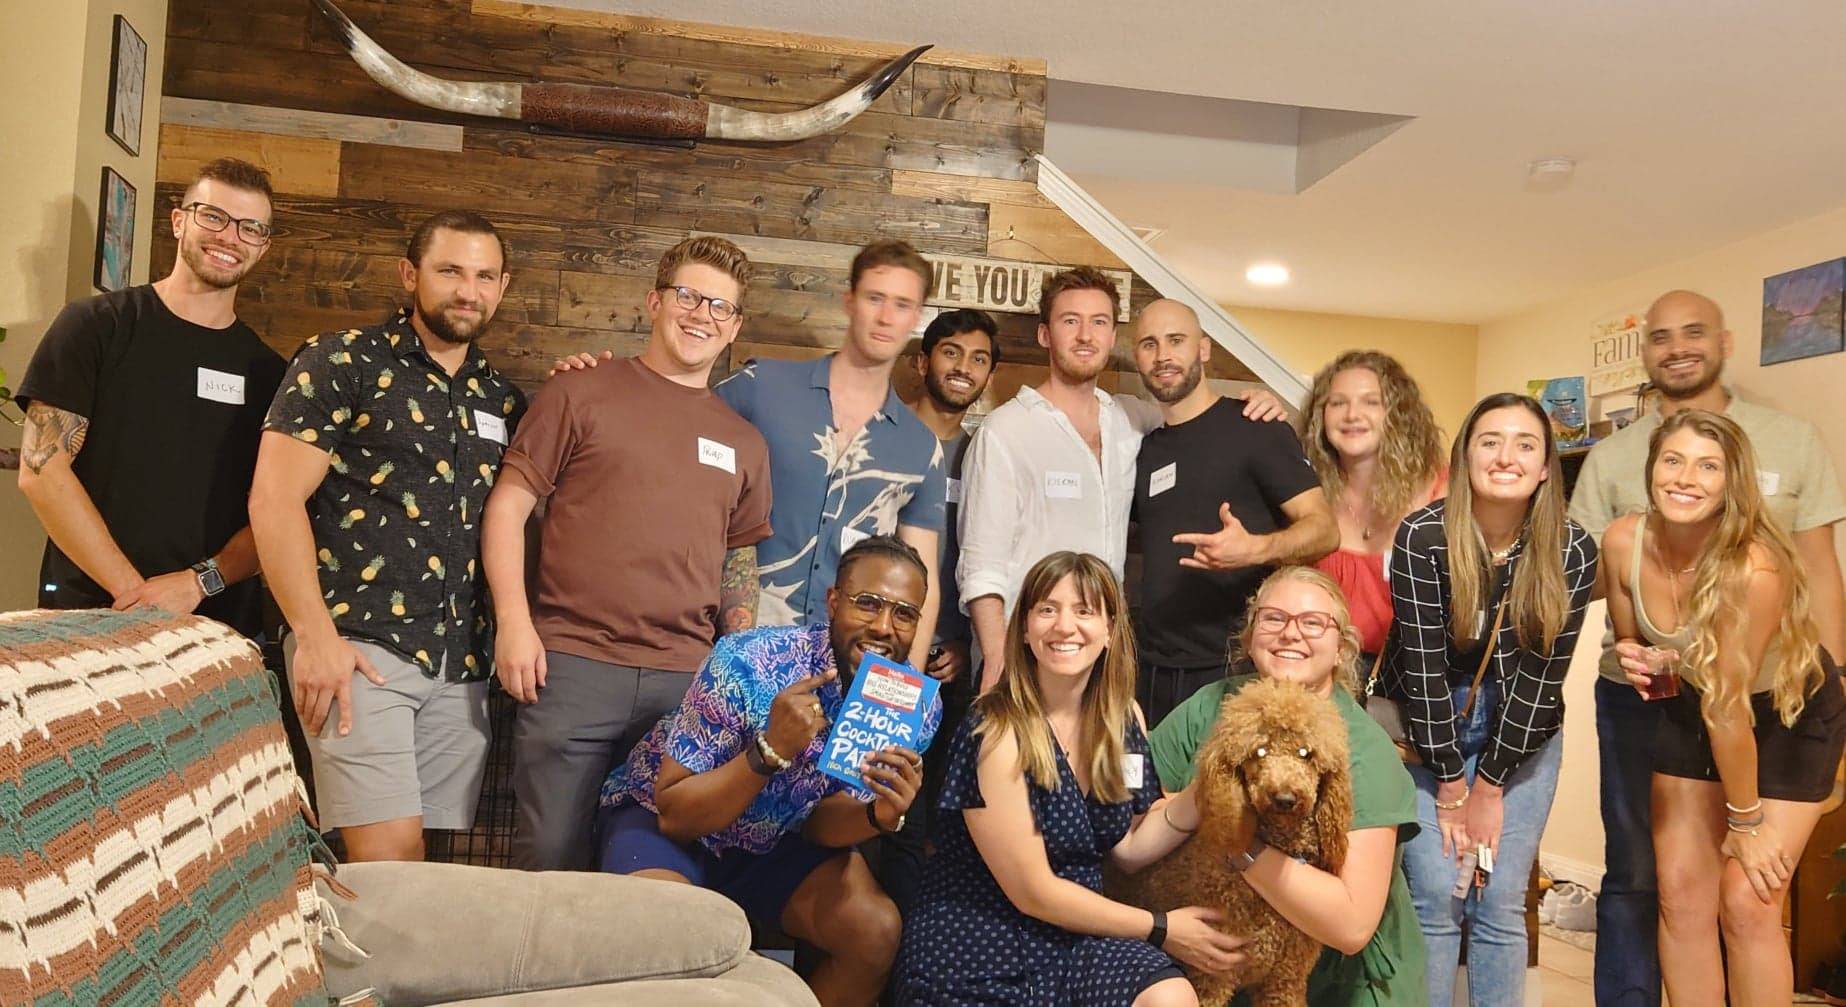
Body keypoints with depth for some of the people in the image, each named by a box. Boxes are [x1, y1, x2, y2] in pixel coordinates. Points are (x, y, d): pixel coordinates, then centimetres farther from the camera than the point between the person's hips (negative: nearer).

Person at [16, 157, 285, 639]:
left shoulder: (267, 371, 7)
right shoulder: (95, 325, 0)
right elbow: (41, 468, -7)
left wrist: (201, 581, -14)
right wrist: (131, 590, -13)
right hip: (88, 616, -2)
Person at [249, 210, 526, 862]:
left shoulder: (501, 399, 16)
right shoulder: (343, 363, 0)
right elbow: (274, 498, -6)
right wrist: (315, 634, -13)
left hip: (461, 664, 5)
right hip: (361, 645, -5)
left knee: (439, 861, 7)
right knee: (391, 854, -12)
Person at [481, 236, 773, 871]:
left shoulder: (744, 443, 16)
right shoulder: (580, 396, 5)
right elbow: (507, 506, 2)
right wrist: (513, 622, -7)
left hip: (689, 682, 3)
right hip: (572, 669, -3)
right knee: (551, 865, 2)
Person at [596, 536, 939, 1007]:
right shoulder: (749, 662, -30)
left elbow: (819, 823, -7)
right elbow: (676, 815, -26)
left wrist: (880, 815, -29)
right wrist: (771, 749, -40)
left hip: (774, 837, 5)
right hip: (661, 816, -4)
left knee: (878, 932, -17)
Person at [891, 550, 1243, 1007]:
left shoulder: (1124, 717, 2)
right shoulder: (996, 732, -17)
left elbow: (1128, 848, 5)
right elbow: (1034, 893, -15)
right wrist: (1160, 929, -9)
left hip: (1073, 932, 5)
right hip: (976, 949, -4)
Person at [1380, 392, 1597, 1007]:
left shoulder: (1573, 553, -11)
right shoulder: (1423, 536, -18)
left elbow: (1541, 673, -9)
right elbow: (1423, 663, -16)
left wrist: (1489, 787, -8)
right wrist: (1450, 786, -12)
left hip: (1522, 737, 2)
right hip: (1425, 730, -2)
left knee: (1501, 905, 3)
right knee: (1434, 900, -3)